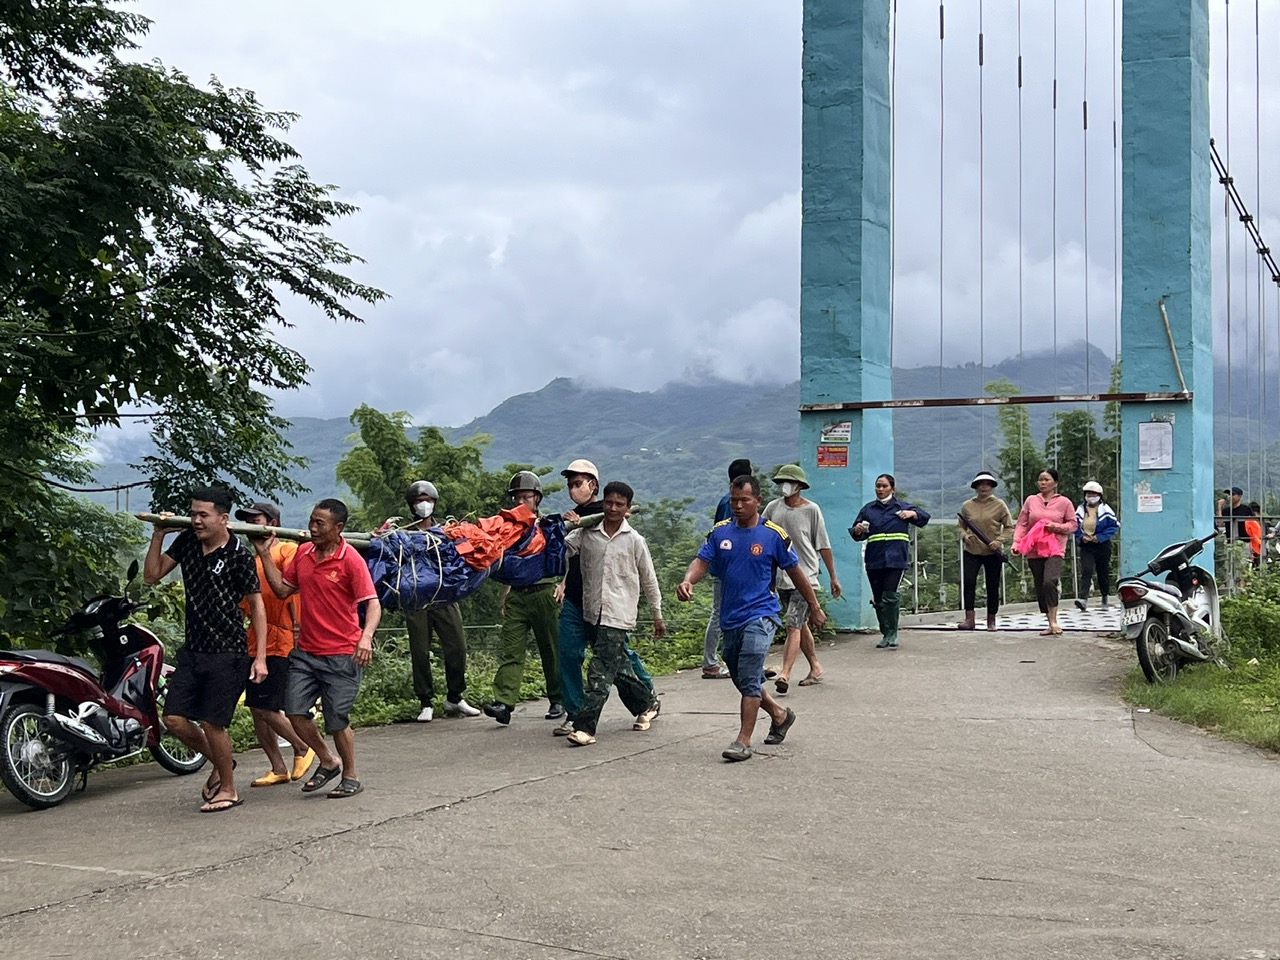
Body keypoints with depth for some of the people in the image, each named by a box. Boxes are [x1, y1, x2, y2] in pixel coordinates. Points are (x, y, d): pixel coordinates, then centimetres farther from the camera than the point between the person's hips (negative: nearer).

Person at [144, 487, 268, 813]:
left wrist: (260, 657, -12)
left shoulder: (239, 556, -12)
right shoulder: (187, 542, 4)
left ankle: (228, 789, 16)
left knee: (211, 723, -4)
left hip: (228, 654, -6)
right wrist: (158, 535, -4)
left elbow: (256, 605, -8)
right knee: (174, 718, 2)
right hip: (193, 649, 6)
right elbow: (152, 575, 9)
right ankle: (220, 763, 27)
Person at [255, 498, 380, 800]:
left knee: (337, 720, -1)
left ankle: (351, 777, 20)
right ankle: (328, 761, 24)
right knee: (294, 711, 1)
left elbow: (373, 604, -17)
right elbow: (282, 589, 14)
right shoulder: (303, 553, 6)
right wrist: (265, 554, 8)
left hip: (341, 656, -6)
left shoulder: (350, 559, -13)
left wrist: (366, 637, -34)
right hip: (305, 651, 6)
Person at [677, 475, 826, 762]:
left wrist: (814, 608, 10)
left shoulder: (773, 534, -4)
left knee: (749, 679, -15)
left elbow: (795, 572, 4)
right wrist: (687, 580, -25)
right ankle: (779, 714, 39)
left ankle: (744, 741, -11)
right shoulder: (720, 532, 5)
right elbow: (702, 561, -3)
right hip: (730, 618, 5)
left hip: (760, 615, -5)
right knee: (741, 679, 17)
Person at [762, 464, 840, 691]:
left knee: (793, 624, -15)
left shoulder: (811, 510, -2)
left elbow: (823, 545, 2)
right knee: (800, 624, 14)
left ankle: (785, 674, -22)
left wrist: (833, 577, 5)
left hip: (804, 575, -5)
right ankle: (815, 668, 28)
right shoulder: (773, 508, 7)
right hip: (781, 576, 5)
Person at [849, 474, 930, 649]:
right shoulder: (868, 509, 15)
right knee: (878, 598, 4)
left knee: (890, 597, -14)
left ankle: (891, 635, -7)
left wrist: (912, 514, -8)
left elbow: (924, 517, 13)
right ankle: (886, 634, 14)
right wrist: (858, 531, -9)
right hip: (874, 559, 3)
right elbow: (856, 534, 15)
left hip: (896, 558, -3)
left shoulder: (902, 506, 11)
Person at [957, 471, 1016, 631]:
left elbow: (1009, 527, 1)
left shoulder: (999, 505, -1)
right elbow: (962, 526, 15)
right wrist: (964, 535, -6)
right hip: (971, 551, 1)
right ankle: (969, 619, -13)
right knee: (968, 582, -14)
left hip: (993, 552, -1)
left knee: (993, 585, 5)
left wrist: (999, 540, -14)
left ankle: (991, 620, 16)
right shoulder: (967, 506, 5)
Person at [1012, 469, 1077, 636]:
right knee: (1040, 588, 6)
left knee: (1049, 582, -24)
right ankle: (1051, 625, 16)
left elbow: (1073, 525, 7)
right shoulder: (1031, 500, 9)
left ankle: (1054, 621, -15)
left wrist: (1056, 526, -10)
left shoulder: (1064, 502, 4)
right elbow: (1022, 524, 8)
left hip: (1054, 550, -4)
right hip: (1034, 551, 4)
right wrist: (1016, 542, -4)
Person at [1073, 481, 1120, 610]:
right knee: (1086, 571, -16)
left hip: (1102, 545, -1)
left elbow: (1115, 525, -6)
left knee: (1103, 572, 11)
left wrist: (1100, 537, -14)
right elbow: (1075, 526, 13)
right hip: (1086, 546, 1)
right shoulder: (1080, 509, 7)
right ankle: (1083, 598, -27)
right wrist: (1081, 537, -7)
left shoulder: (1105, 509, -3)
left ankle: (1105, 595, 35)